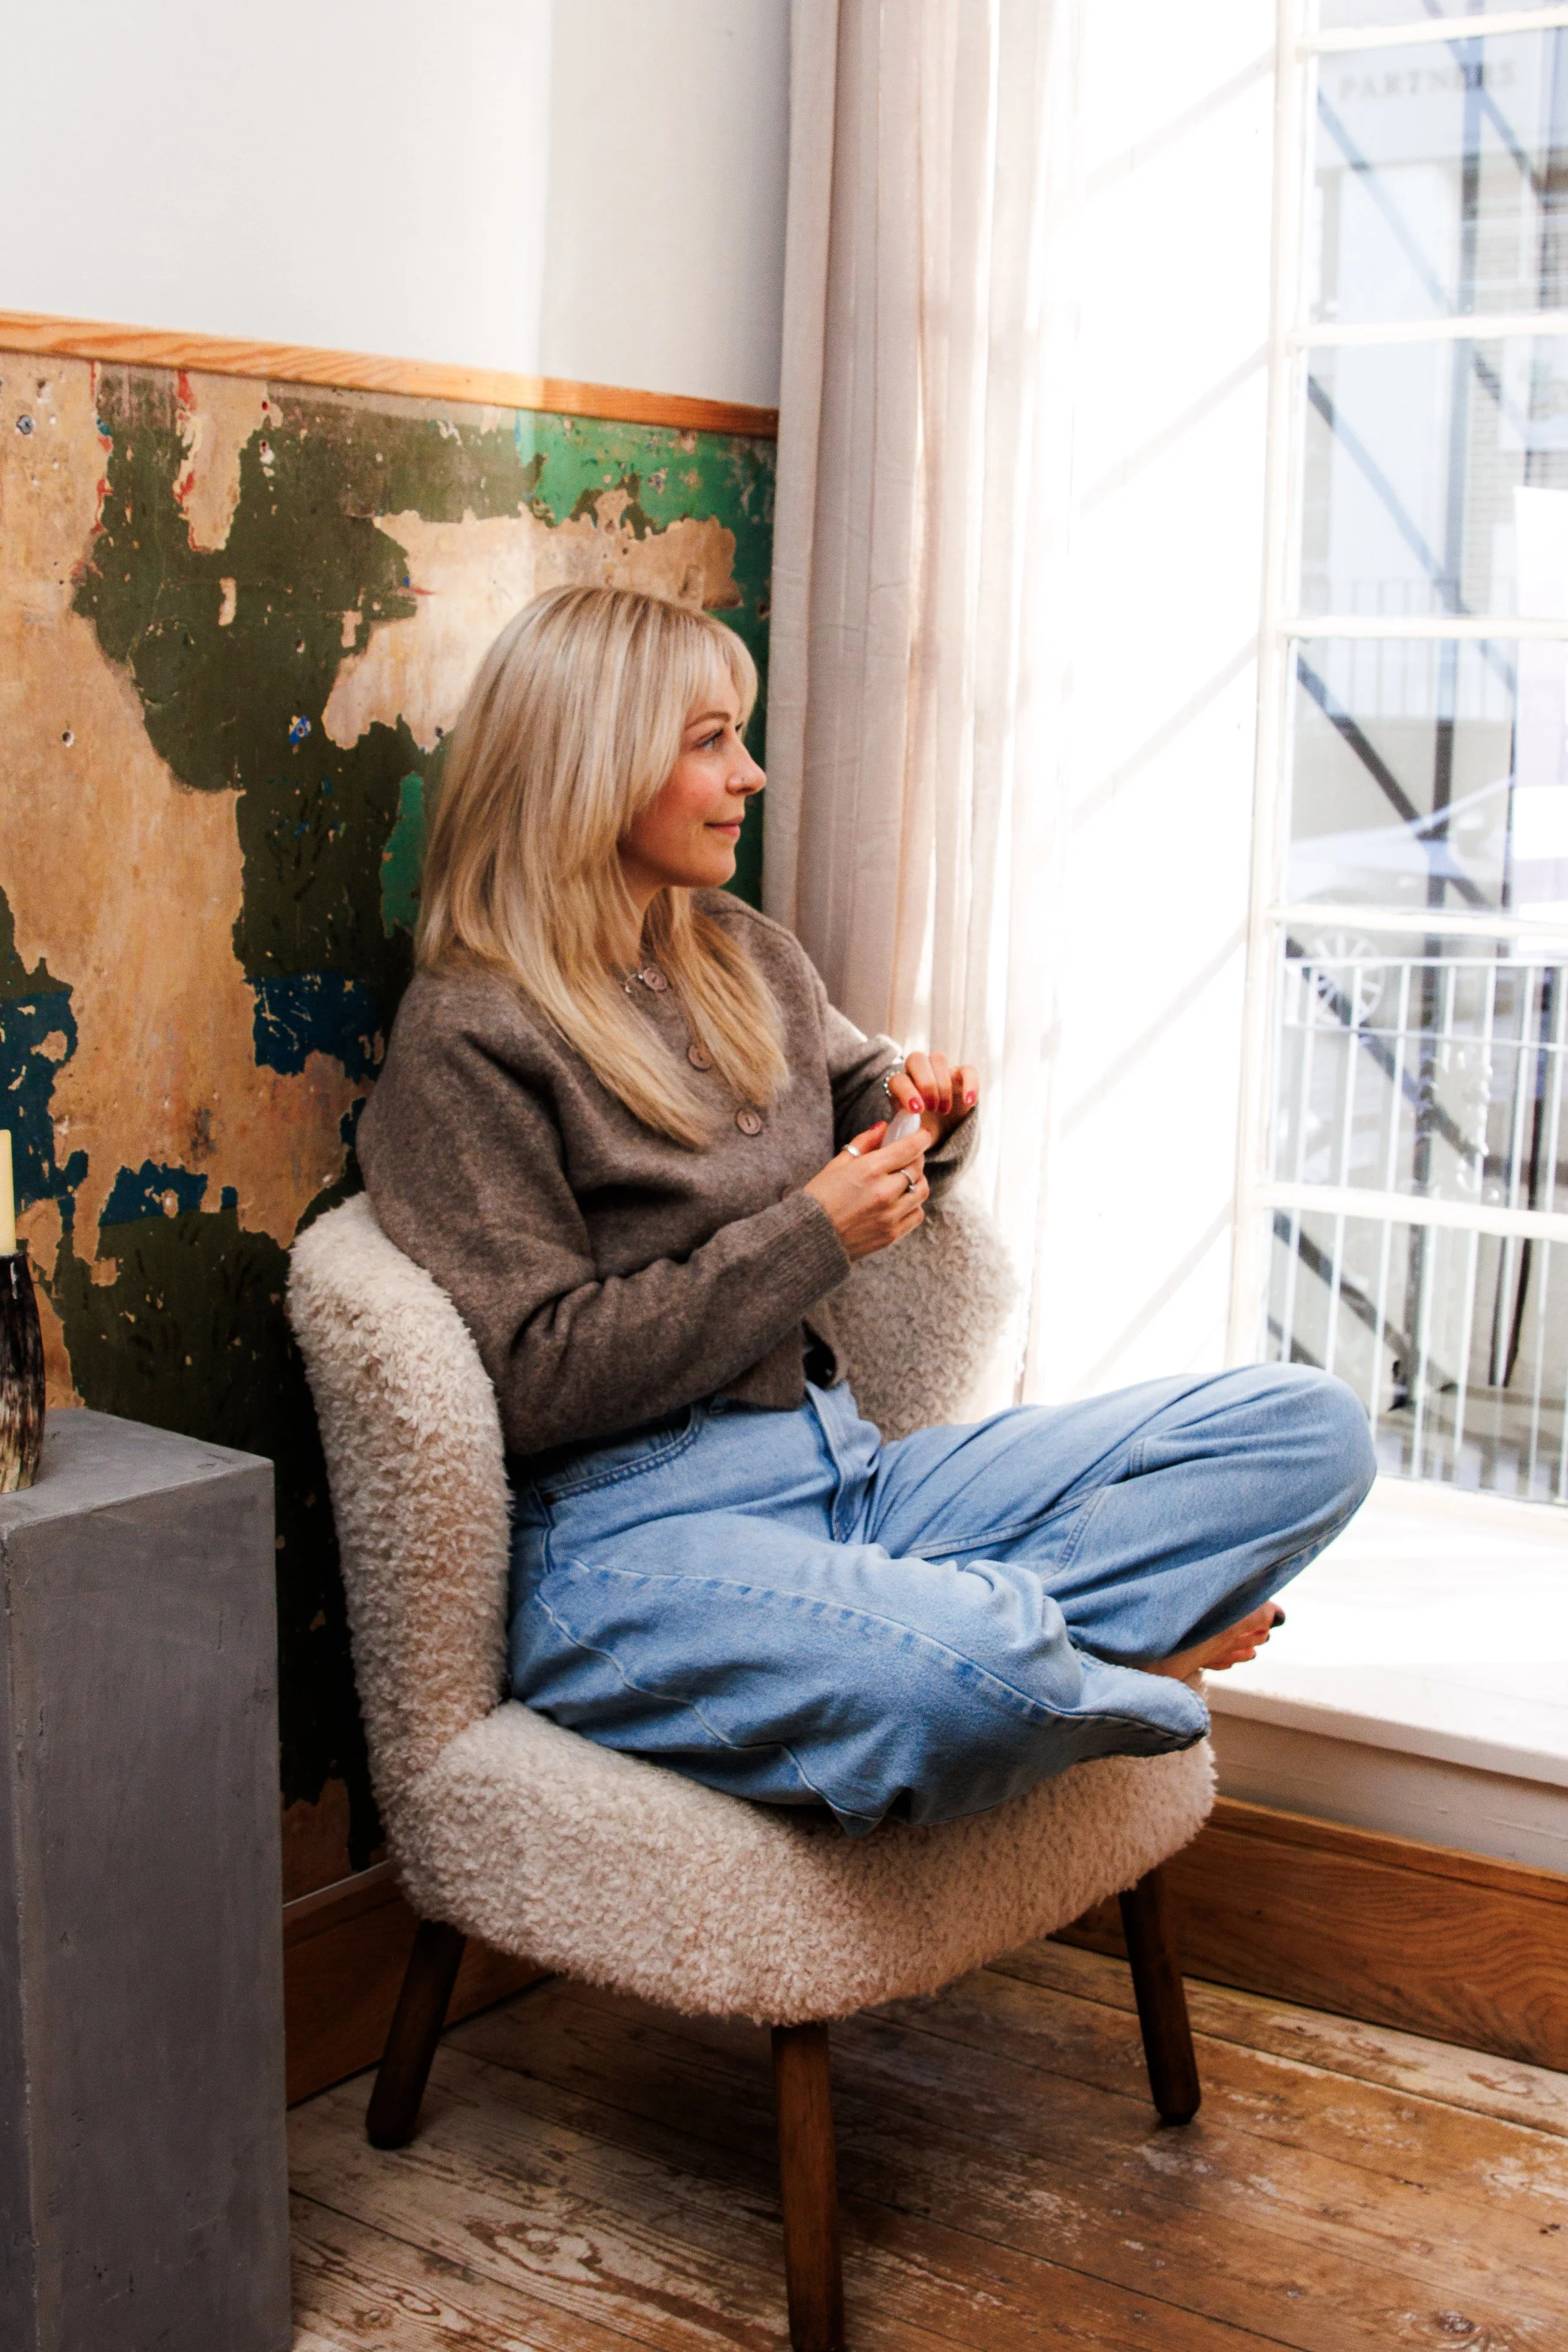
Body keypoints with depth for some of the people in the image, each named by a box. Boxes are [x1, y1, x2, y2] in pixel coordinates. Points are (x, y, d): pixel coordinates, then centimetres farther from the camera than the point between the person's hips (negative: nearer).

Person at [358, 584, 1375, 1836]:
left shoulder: (750, 957, 16)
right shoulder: (468, 1040, -6)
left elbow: (863, 1113, 33)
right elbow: (543, 1379, -12)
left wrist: (922, 1109, 8)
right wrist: (808, 1238, -12)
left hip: (848, 1473, 8)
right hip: (634, 1533, -7)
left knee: (1308, 1428, -6)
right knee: (962, 1670, -40)